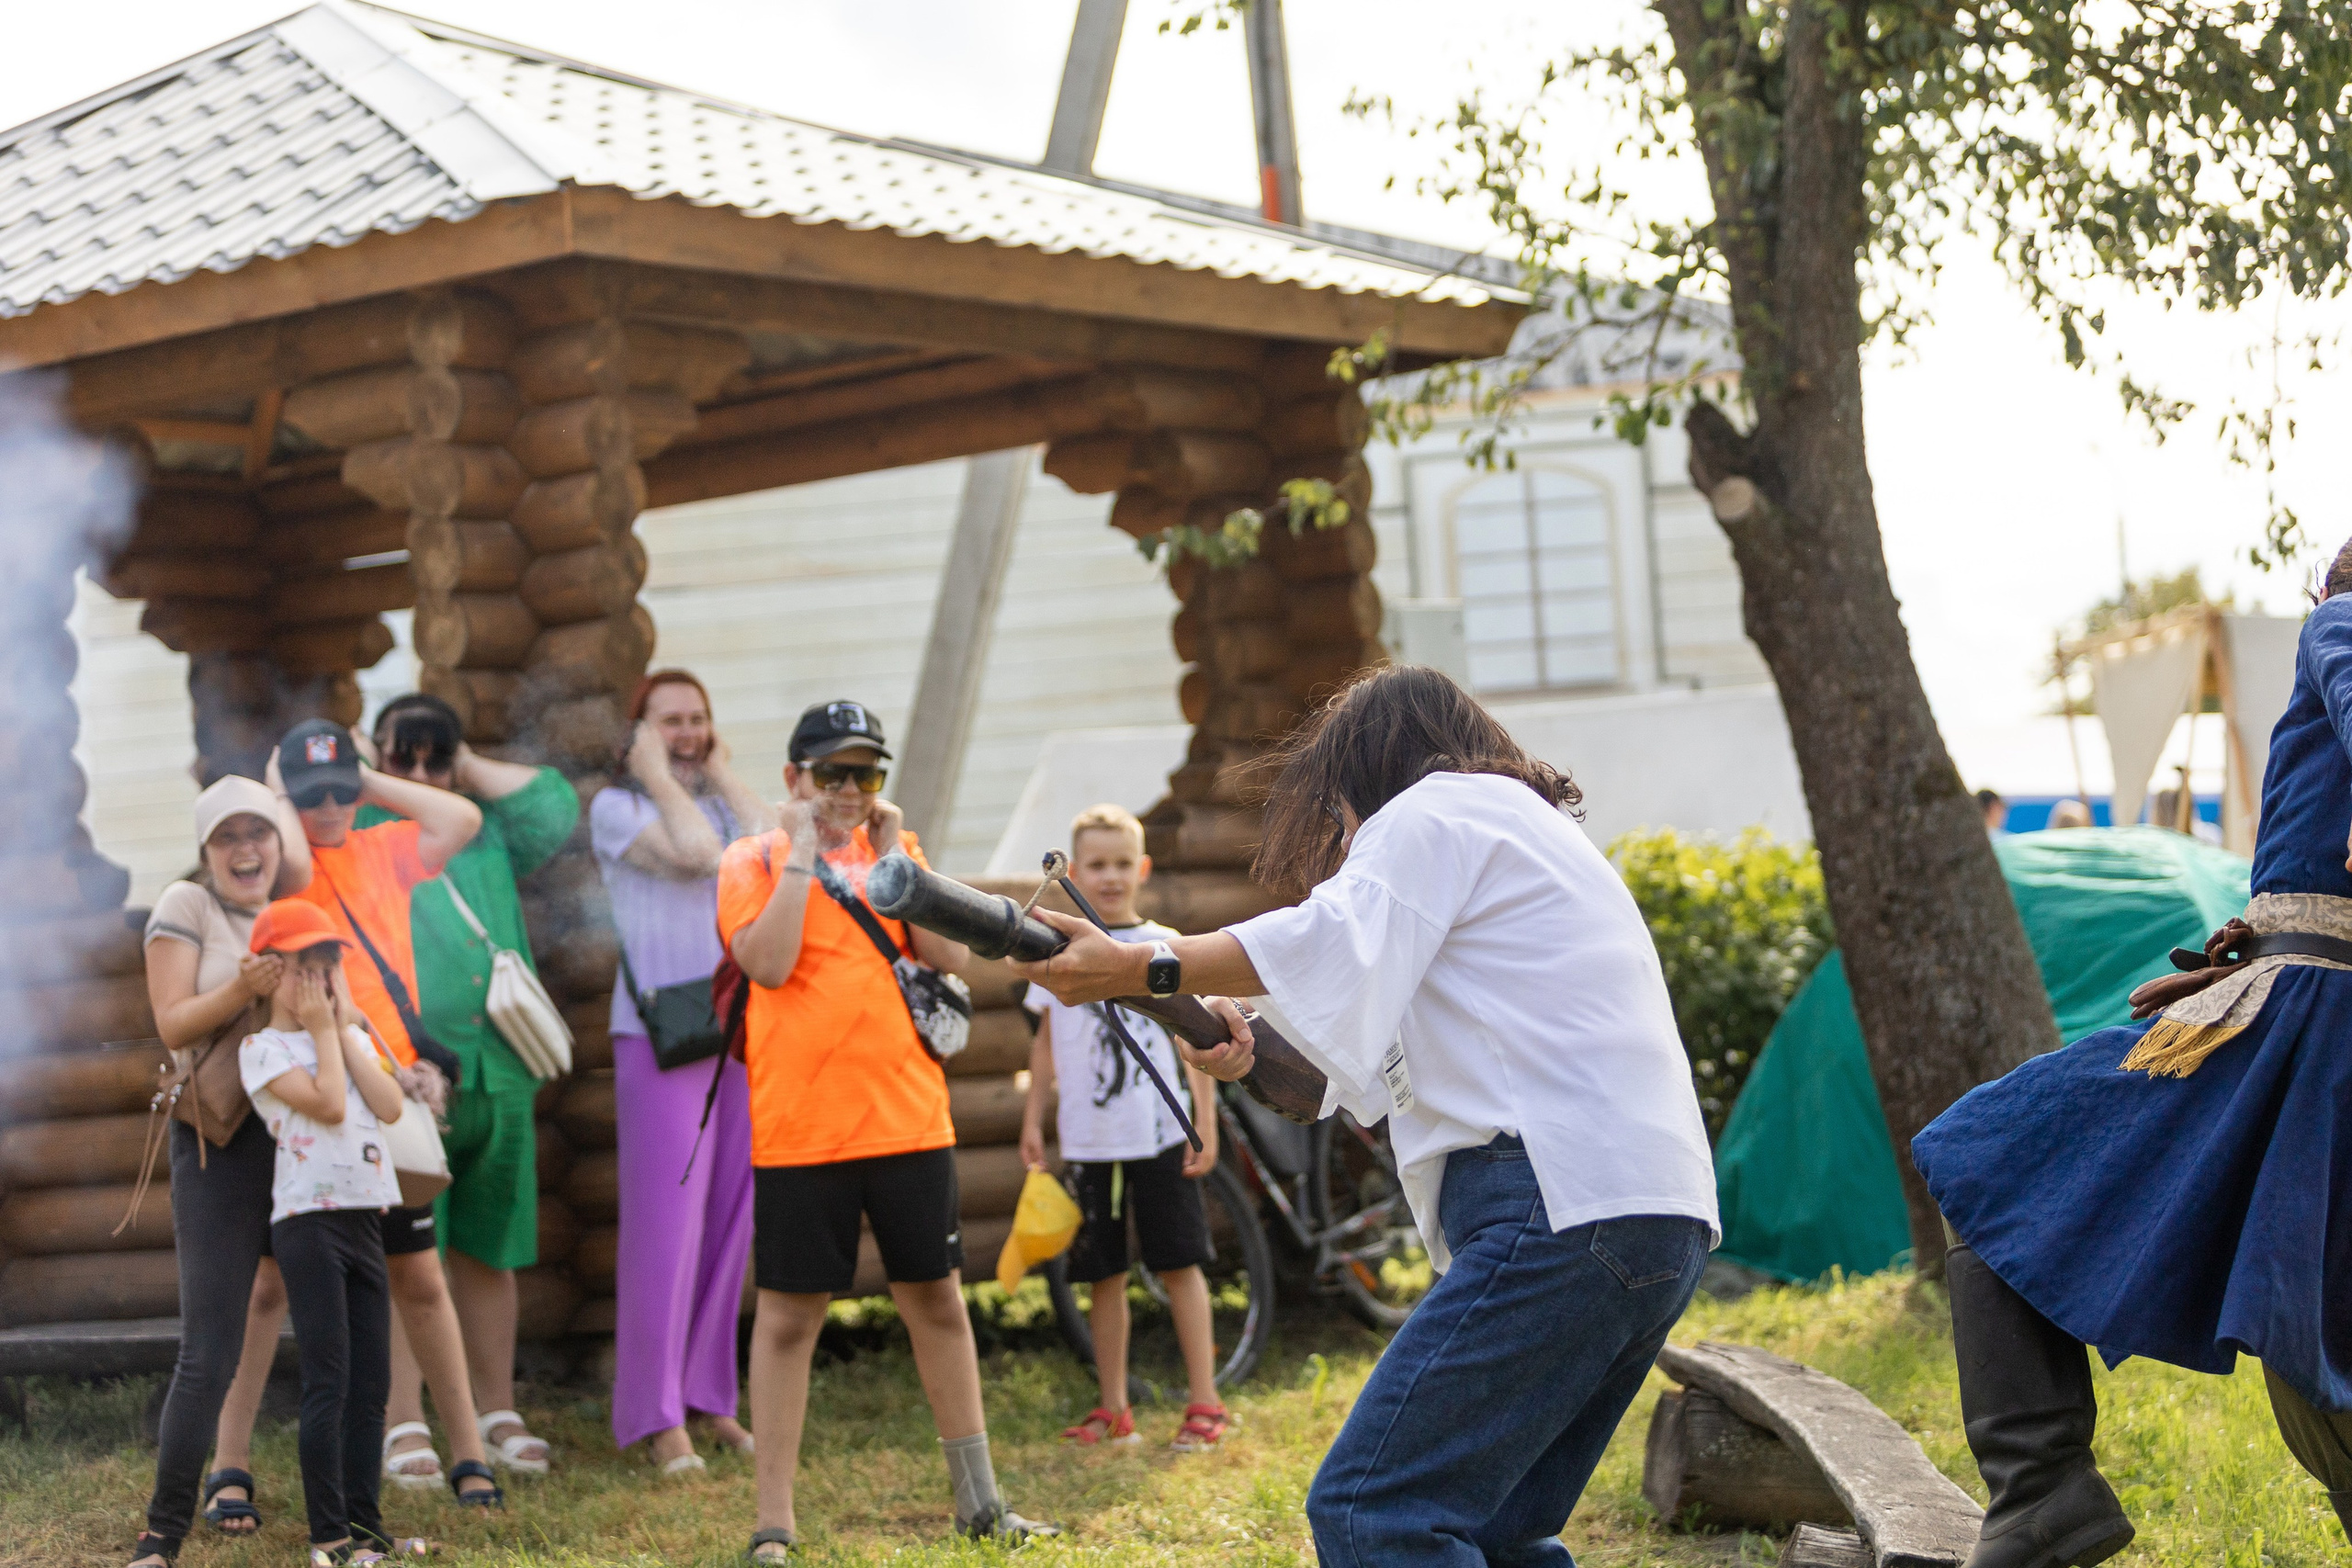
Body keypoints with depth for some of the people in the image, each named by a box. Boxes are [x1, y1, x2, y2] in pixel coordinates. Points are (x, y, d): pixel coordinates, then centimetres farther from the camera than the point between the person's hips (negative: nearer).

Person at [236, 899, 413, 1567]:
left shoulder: (350, 1038, 16)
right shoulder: (263, 1048, -4)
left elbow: (390, 1106, -1)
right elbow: (328, 1104, -17)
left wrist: (346, 1026, 0)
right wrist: (322, 1029, -6)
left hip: (365, 1220, 7)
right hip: (309, 1220, -7)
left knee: (371, 1383, 8)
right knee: (328, 1382, -8)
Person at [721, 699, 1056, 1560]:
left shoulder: (896, 854, 12)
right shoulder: (754, 861, 1)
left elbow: (952, 955, -1)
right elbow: (768, 962, -16)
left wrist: (891, 858, -3)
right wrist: (801, 854, -11)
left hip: (908, 1121, 4)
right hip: (798, 1128, -4)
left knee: (937, 1299, 10)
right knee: (788, 1315, 0)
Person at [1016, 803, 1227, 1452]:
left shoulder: (1165, 949, 1)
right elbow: (1046, 1044, 14)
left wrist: (1205, 1123, -2)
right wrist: (1032, 1121, 10)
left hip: (1160, 1134, -2)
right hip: (1089, 1139, 2)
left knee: (1180, 1266, -2)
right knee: (1104, 1276, 7)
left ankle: (1204, 1404, 3)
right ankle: (1113, 1410, 15)